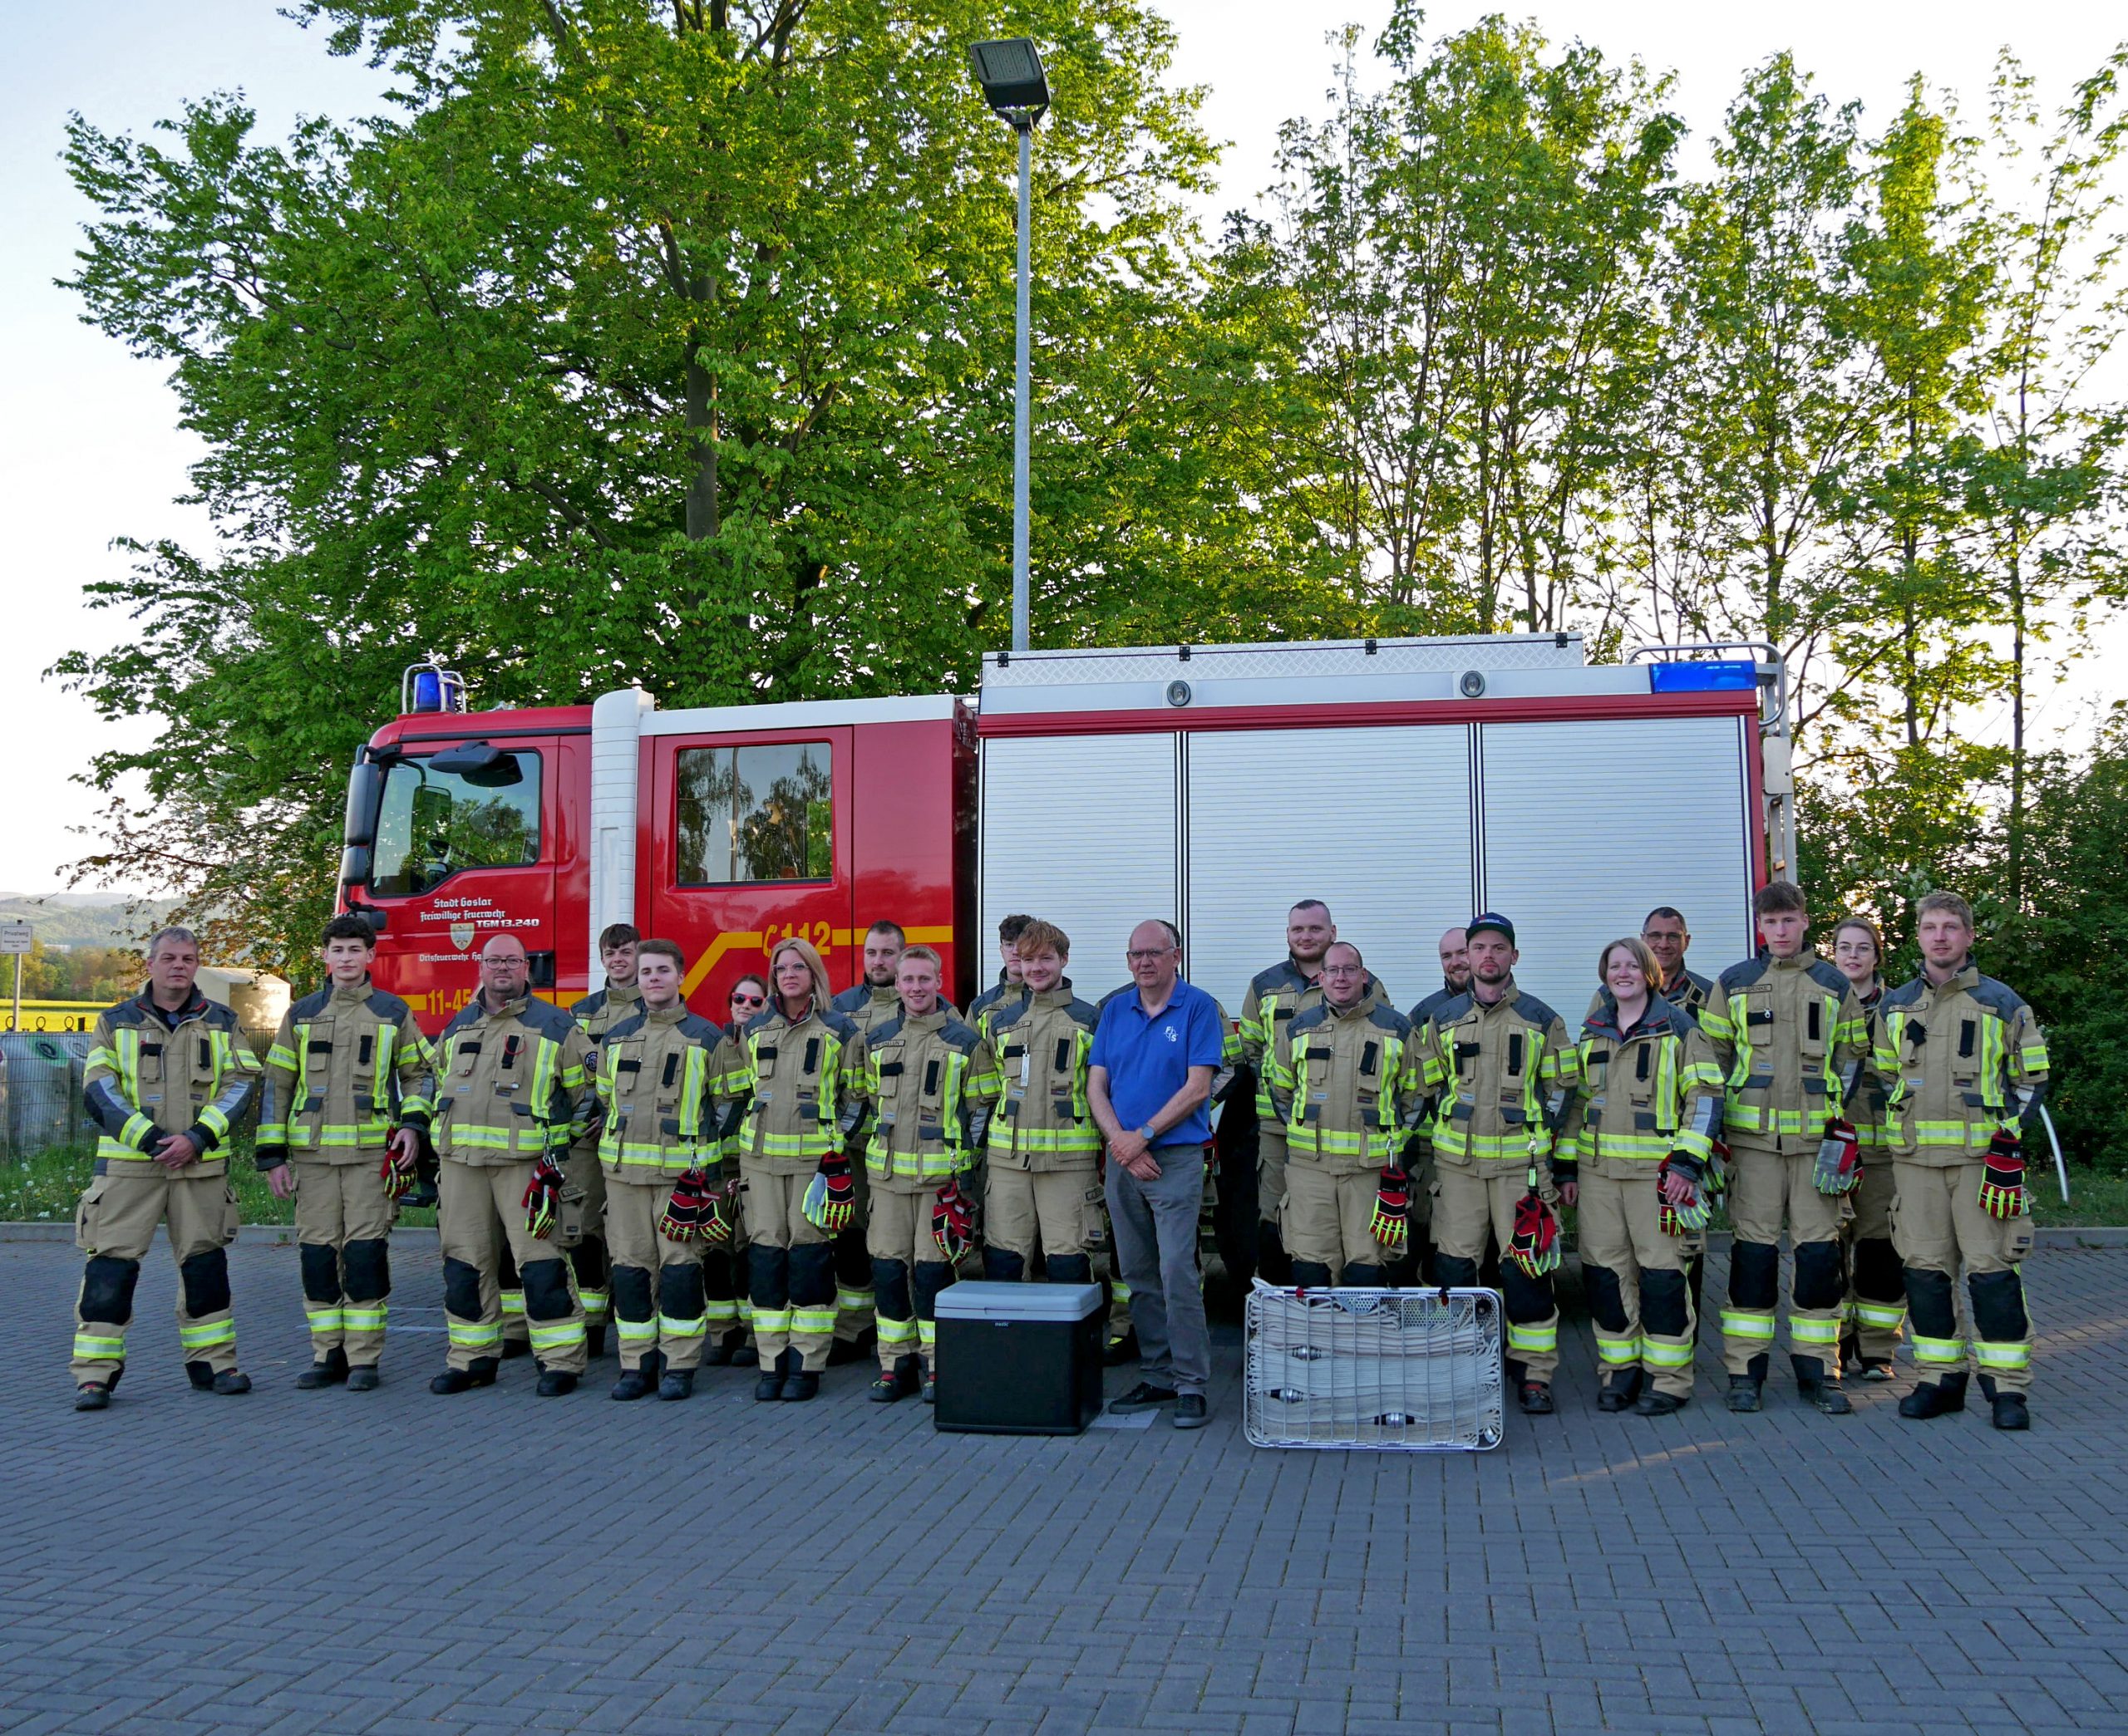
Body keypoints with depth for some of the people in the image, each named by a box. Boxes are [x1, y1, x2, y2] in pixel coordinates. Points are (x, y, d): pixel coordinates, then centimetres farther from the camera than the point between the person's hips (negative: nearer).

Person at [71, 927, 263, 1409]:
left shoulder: (221, 1024, 10)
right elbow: (98, 1089, -2)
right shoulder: (115, 1022, 7)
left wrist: (197, 1138, -13)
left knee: (205, 1262, 7)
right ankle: (95, 1373, 1)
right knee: (111, 1265, -6)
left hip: (202, 1165, 1)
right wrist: (148, 1138, -15)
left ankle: (213, 1361, 18)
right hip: (128, 1165, -1)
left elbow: (240, 1084, 1)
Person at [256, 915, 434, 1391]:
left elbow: (419, 1073, 13)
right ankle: (328, 1354, 15)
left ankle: (364, 1359, 4)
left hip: (372, 1152, -2)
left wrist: (413, 1124, -4)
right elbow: (276, 1086, 11)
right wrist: (272, 1155, 4)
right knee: (317, 1253, 3)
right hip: (312, 1154, 2)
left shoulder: (394, 1012, 7)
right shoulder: (301, 1015, 11)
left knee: (366, 1252, -5)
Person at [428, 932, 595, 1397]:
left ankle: (561, 1361, 0)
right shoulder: (458, 1026, 15)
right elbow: (439, 1083, 29)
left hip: (526, 1161, -5)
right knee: (465, 1262, 8)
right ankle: (471, 1358, 19)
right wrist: (441, 1138, 20)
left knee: (539, 1260, -7)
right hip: (461, 1161, 5)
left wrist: (567, 1138, 1)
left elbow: (589, 1086, 5)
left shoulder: (553, 1025, 1)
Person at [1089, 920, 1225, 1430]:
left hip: (1177, 1157, -5)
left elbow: (1198, 1087, -10)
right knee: (1139, 1275, 10)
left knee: (1177, 1272, -10)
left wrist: (1143, 1135, -12)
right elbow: (1096, 1086, 7)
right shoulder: (1115, 1011, 11)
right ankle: (1156, 1376, 19)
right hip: (1122, 1159, 5)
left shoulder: (1198, 1007, -3)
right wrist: (1121, 1143, -7)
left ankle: (1191, 1384, -3)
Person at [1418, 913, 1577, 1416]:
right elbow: (1428, 1092, 17)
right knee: (1453, 1267, 1)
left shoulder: (1542, 1020, 5)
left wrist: (1565, 1170, 3)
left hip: (1522, 1162, -2)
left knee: (1527, 1270, -3)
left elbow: (1561, 1095, 6)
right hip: (1457, 1164, 2)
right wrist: (1422, 1162, 12)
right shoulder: (1443, 1019, 10)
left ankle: (1533, 1374, 8)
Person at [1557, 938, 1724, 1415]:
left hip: (1657, 1171, -4)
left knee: (1662, 1271, -3)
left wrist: (1687, 1160, -13)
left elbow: (1706, 1095, -4)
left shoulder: (1679, 1027, 0)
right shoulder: (1591, 1034, 15)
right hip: (1597, 1170, 5)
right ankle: (1621, 1370, 18)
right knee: (1605, 1272, 6)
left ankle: (1668, 1379, 7)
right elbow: (1576, 1101, 20)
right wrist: (1566, 1164, 14)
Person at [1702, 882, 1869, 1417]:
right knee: (1753, 1248, 0)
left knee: (1819, 1249, 1)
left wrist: (1844, 1132, 2)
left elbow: (1851, 1061, 12)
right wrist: (1711, 1134, 2)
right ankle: (1745, 1371, 7)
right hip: (1752, 1136, -1)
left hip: (1816, 1137, 1)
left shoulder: (1834, 986, 10)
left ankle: (1817, 1368, 12)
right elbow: (1711, 1059, 8)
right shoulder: (1734, 983, 7)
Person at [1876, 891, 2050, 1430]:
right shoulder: (1894, 1007, 12)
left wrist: (2010, 1144, -5)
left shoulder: (2002, 1002, 3)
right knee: (1925, 1268, 4)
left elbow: (2031, 1078, 5)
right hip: (1915, 1158, 3)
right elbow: (1883, 1078, 19)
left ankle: (2007, 1385, 4)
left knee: (1992, 1268, -5)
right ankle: (1942, 1378, 14)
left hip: (1983, 1155, -3)